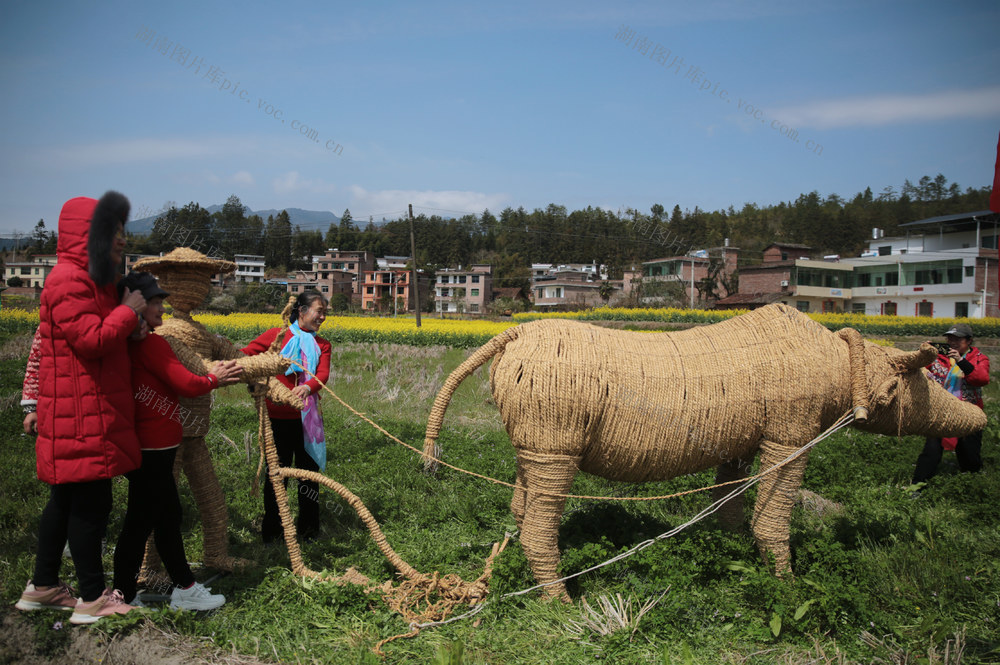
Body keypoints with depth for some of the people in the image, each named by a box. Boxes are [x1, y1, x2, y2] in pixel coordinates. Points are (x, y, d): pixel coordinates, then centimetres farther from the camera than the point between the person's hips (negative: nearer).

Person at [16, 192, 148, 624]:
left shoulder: (91, 280, 19)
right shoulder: (69, 280, -15)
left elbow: (106, 333, 22)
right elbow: (92, 339, -23)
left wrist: (131, 313, 8)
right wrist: (128, 312, -11)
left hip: (93, 413, 11)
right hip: (81, 416, -11)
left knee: (66, 499, 17)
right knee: (91, 502, -3)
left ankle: (43, 587, 30)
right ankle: (92, 600, 7)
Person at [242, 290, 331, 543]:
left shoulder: (322, 345, 9)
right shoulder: (276, 335, 0)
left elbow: (323, 374, -9)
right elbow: (244, 356, -6)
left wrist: (308, 387, -31)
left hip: (307, 417, 3)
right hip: (278, 416, -3)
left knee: (309, 470, 9)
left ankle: (309, 529, 24)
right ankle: (271, 531, 21)